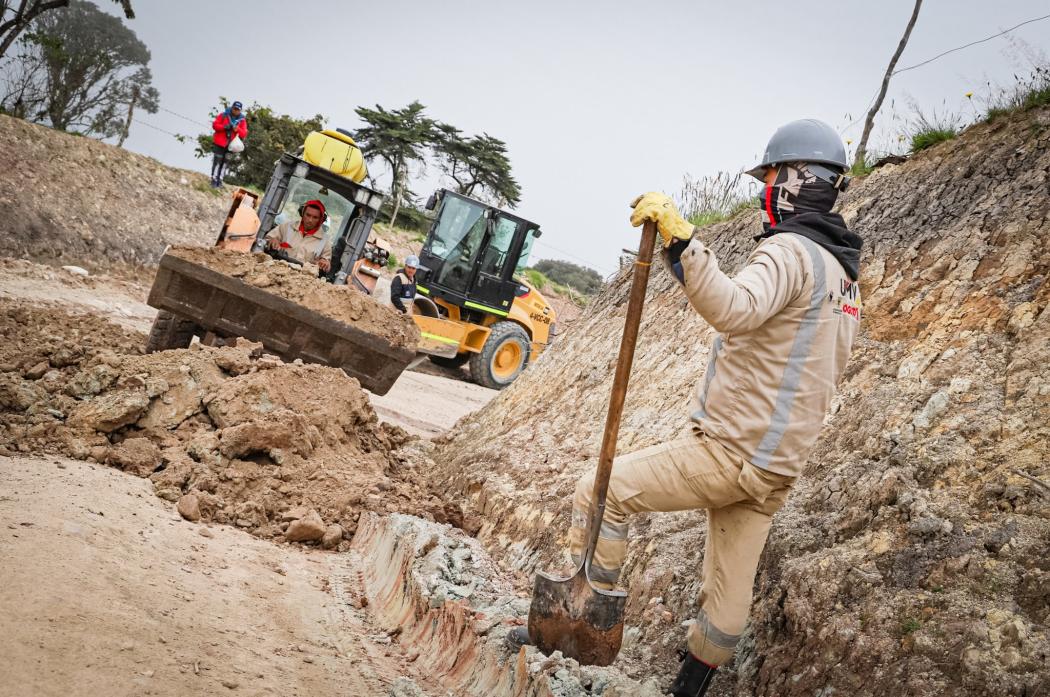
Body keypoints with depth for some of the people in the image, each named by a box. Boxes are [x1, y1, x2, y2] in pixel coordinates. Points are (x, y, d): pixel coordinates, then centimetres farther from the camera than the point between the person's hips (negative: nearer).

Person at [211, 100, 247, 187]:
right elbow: (214, 125, -2)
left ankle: (220, 179, 15)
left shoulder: (242, 120, 1)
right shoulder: (223, 115, -2)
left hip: (230, 145, 2)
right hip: (219, 143, -2)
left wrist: (237, 129, -22)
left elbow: (244, 134, -4)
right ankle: (214, 179, 4)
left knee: (224, 162, 8)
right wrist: (224, 127, -18)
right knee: (217, 161, -2)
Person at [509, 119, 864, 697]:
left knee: (599, 492, 1)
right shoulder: (844, 272, 16)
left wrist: (681, 239, -43)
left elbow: (734, 309, -37)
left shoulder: (791, 251, -15)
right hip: (776, 468, 9)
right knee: (729, 591, 16)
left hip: (727, 450, -9)